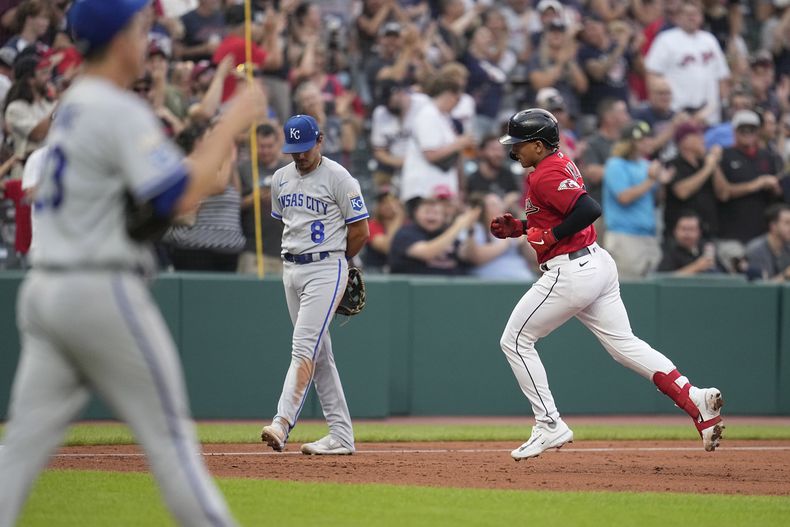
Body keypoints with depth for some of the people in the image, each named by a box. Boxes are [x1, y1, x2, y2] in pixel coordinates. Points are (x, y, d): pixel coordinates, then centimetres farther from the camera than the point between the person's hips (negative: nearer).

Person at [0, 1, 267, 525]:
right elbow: (180, 198, -21)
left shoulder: (72, 108, 17)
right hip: (102, 290, -8)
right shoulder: (122, 112, -12)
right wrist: (232, 124, -13)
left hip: (43, 288, 8)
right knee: (169, 432, 0)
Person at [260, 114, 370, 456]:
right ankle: (341, 436, 11)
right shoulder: (281, 179, 11)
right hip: (291, 269, 7)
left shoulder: (338, 178, -9)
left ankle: (282, 423, -27)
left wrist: (334, 258, 6)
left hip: (326, 269, -7)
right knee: (319, 353, 8)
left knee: (305, 347, -17)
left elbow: (360, 230, -6)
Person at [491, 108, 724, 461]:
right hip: (598, 263, 10)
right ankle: (694, 400, -7)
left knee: (515, 340, 4)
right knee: (623, 343, 8)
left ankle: (549, 426, 3)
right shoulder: (561, 164, 16)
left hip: (570, 273, -10)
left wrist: (550, 237, -20)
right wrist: (518, 229, 17)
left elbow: (589, 209, -28)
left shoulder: (546, 176, -15)